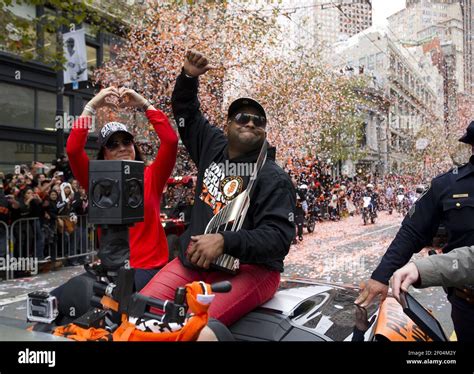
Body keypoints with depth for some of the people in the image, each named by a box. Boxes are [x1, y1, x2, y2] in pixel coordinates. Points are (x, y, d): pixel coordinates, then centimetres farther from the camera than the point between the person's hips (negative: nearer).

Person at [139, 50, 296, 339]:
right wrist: (189, 77, 5)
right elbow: (186, 110, 23)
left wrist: (225, 241, -28)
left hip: (249, 268, -5)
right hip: (193, 260, 6)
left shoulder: (274, 179, -7)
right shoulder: (212, 146, 11)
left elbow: (279, 236, -17)